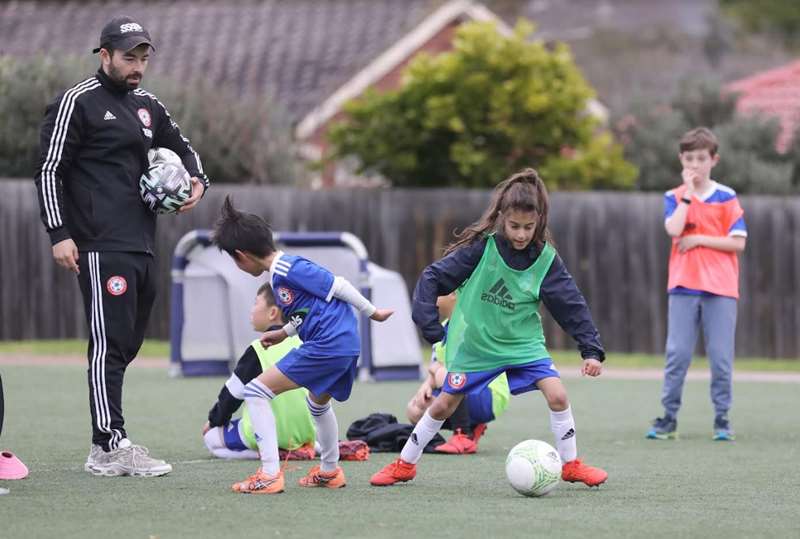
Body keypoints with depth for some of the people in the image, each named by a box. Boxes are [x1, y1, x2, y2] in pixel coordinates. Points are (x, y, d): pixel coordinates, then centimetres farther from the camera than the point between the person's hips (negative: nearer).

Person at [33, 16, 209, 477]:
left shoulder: (146, 105, 18)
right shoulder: (77, 103, -3)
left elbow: (182, 147, 32)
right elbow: (50, 170, -5)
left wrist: (197, 180, 11)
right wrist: (59, 233, -12)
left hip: (143, 246, 8)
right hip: (101, 246, -8)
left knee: (128, 345, 8)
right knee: (111, 344, -12)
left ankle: (107, 446, 13)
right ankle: (110, 447, -14)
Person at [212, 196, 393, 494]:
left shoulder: (287, 269, -14)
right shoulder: (279, 272, 16)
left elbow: (337, 286, -12)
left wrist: (372, 312, -3)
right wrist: (284, 333, 33)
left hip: (327, 345, -10)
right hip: (347, 346, 10)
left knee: (256, 391, -10)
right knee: (318, 402, 36)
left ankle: (270, 473, -17)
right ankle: (330, 471, 53)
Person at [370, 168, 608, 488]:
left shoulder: (545, 259, -14)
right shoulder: (481, 248, -20)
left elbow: (571, 305, -10)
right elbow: (433, 277, -15)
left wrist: (591, 350, -15)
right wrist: (430, 326, -20)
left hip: (524, 343, 1)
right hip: (475, 343, -1)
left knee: (557, 394, -16)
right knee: (443, 405, 6)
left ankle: (571, 465, 2)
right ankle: (404, 465, 25)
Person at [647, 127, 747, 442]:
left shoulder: (726, 198, 4)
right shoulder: (674, 198, 7)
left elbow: (738, 243, -3)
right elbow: (674, 230, -13)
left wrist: (699, 239, -10)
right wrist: (688, 192, -9)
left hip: (720, 288, -1)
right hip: (683, 287, 1)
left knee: (721, 357, 0)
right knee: (677, 354, -1)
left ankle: (722, 419, 9)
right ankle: (669, 419, 5)